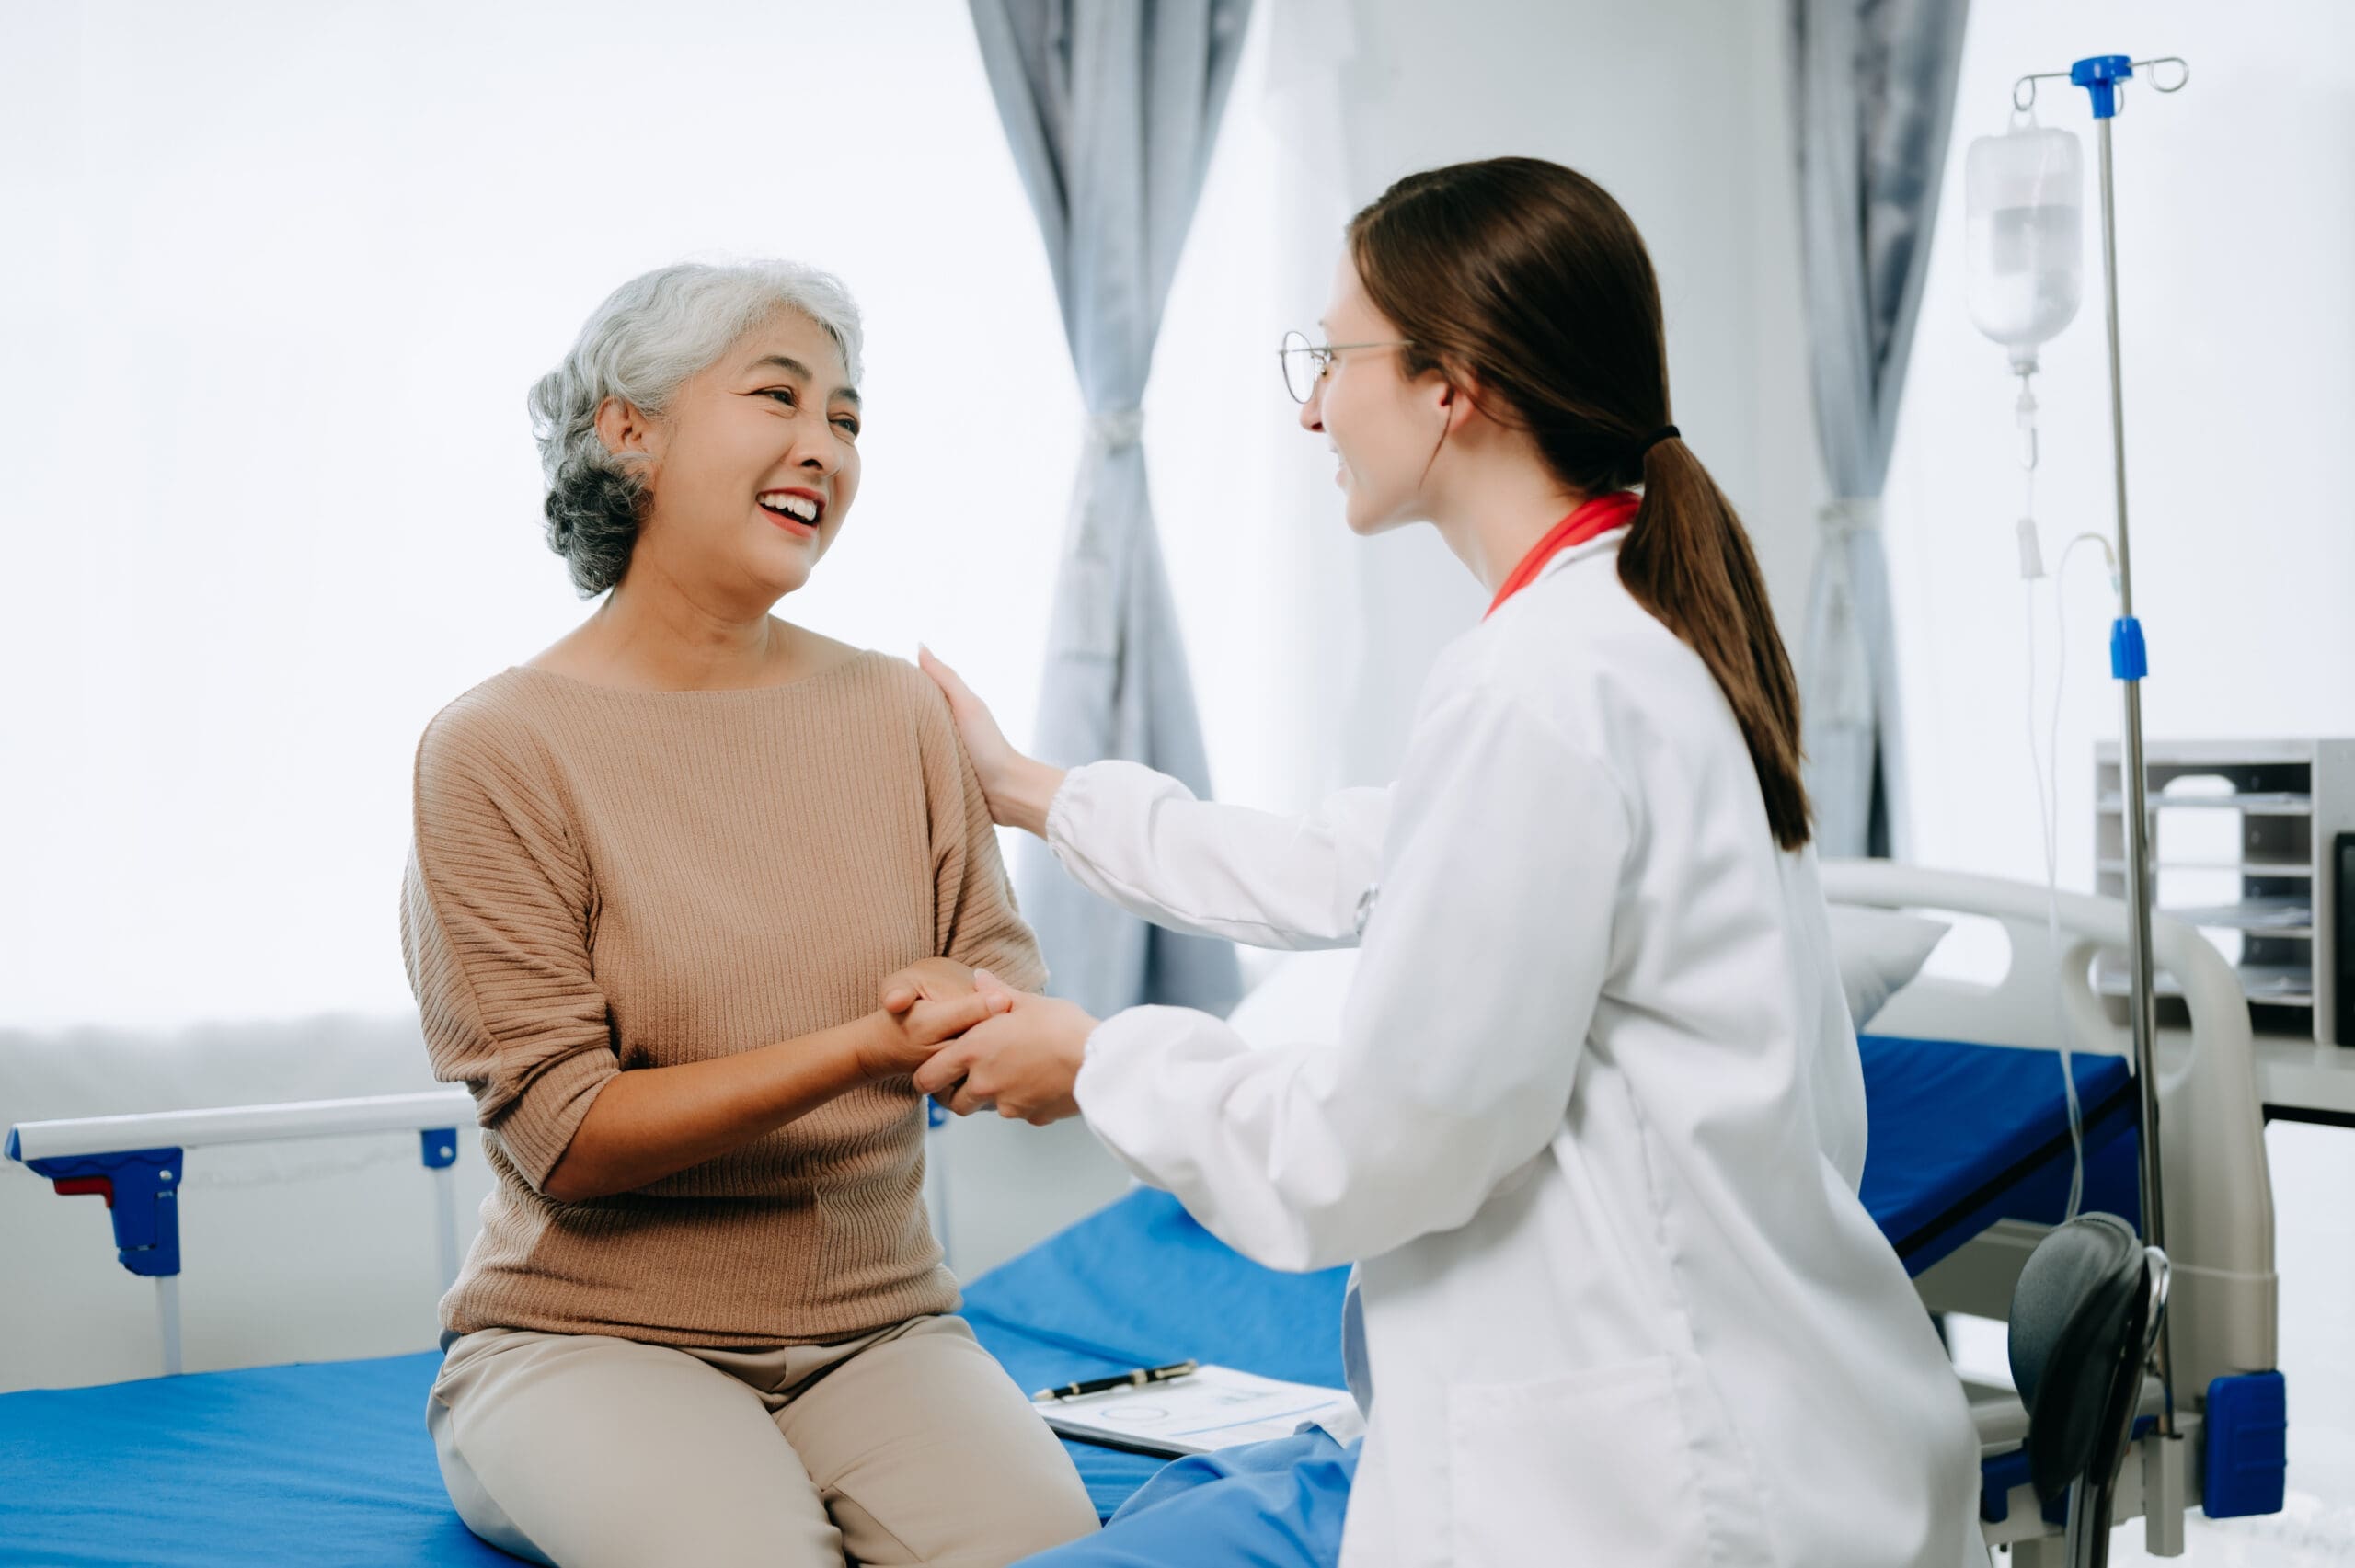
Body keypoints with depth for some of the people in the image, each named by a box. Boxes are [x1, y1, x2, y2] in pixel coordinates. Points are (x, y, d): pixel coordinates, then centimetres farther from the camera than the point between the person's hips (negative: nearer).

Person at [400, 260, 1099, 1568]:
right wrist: (866, 1046, -26)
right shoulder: (496, 749, -8)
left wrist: (993, 1027, -23)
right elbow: (563, 1137, -14)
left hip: (876, 1325, 3)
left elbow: (1006, 995, 3)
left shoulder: (896, 712, 5)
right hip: (586, 1336, -2)